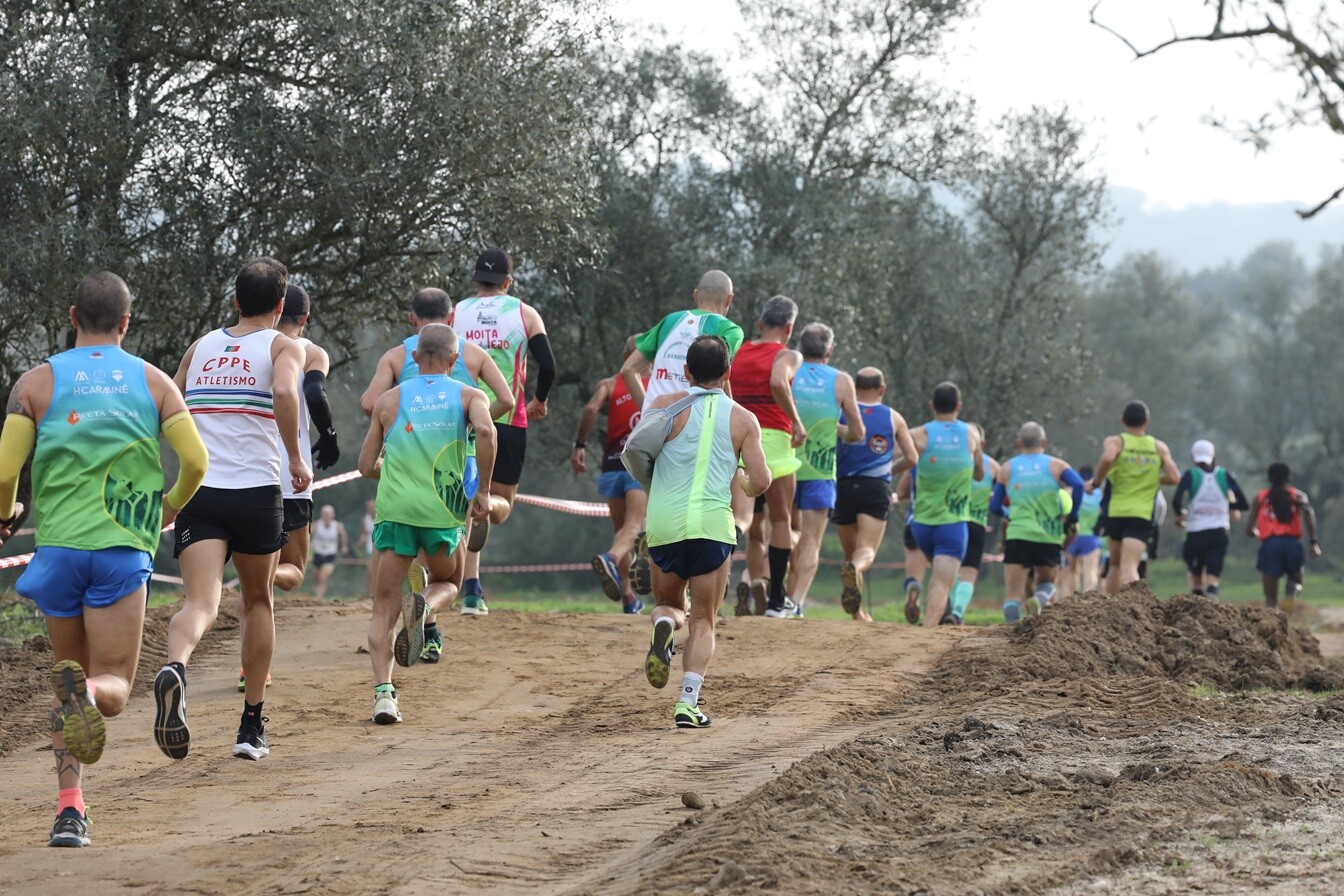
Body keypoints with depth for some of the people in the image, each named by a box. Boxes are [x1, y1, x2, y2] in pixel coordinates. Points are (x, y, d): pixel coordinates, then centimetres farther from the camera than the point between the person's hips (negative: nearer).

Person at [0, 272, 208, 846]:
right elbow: (195, 461, -1)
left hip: (59, 546, 1)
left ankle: (69, 809, 2)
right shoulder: (153, 382, 8)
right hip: (124, 549, -1)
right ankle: (85, 692, -37)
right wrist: (169, 508, 20)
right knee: (113, 688, 1)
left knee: (70, 679, 16)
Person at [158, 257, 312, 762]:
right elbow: (284, 391, -17)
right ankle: (251, 728, 21)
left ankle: (175, 668, -46)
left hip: (197, 491, 2)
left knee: (201, 603, -12)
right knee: (258, 601, 19)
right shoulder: (283, 346, 5)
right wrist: (296, 460, -9)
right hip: (256, 490, -2)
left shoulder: (201, 347, 17)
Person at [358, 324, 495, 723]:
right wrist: (483, 490, -6)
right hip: (443, 510, -1)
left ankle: (383, 691, -12)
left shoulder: (389, 400, 14)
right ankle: (423, 605, -11)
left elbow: (366, 465, 15)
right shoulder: (468, 396, 9)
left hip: (395, 508, 1)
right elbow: (485, 430, -13)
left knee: (383, 608, 6)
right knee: (447, 583, 25)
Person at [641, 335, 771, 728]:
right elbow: (761, 482, 2)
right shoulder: (743, 419, 5)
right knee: (703, 621, 7)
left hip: (665, 520, 0)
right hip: (713, 521, 0)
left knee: (669, 604, 22)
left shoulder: (666, 405, 3)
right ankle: (688, 702, -10)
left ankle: (664, 627, -14)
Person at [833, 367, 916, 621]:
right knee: (867, 550, -12)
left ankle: (857, 612, 11)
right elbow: (911, 458, 11)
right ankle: (856, 568, -48)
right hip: (877, 487, -1)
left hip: (845, 486, 1)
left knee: (850, 551, 14)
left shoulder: (841, 412, 8)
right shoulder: (894, 418, 11)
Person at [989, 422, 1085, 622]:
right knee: (1046, 581, 21)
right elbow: (1078, 484, -10)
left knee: (1012, 595, 0)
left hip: (1018, 536, 0)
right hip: (1050, 538, 0)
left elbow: (994, 507, 11)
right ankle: (1040, 598, -12)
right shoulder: (1055, 465, 8)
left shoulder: (1007, 469, 12)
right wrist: (1072, 518, -1)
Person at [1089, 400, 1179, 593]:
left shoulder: (1114, 442, 3)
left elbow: (1107, 458, -20)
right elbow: (1174, 478, 2)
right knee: (1130, 567, -13)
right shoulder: (1159, 447, 10)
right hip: (1143, 515, 0)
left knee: (1116, 564, 20)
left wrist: (1095, 482, -6)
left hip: (1115, 512, 0)